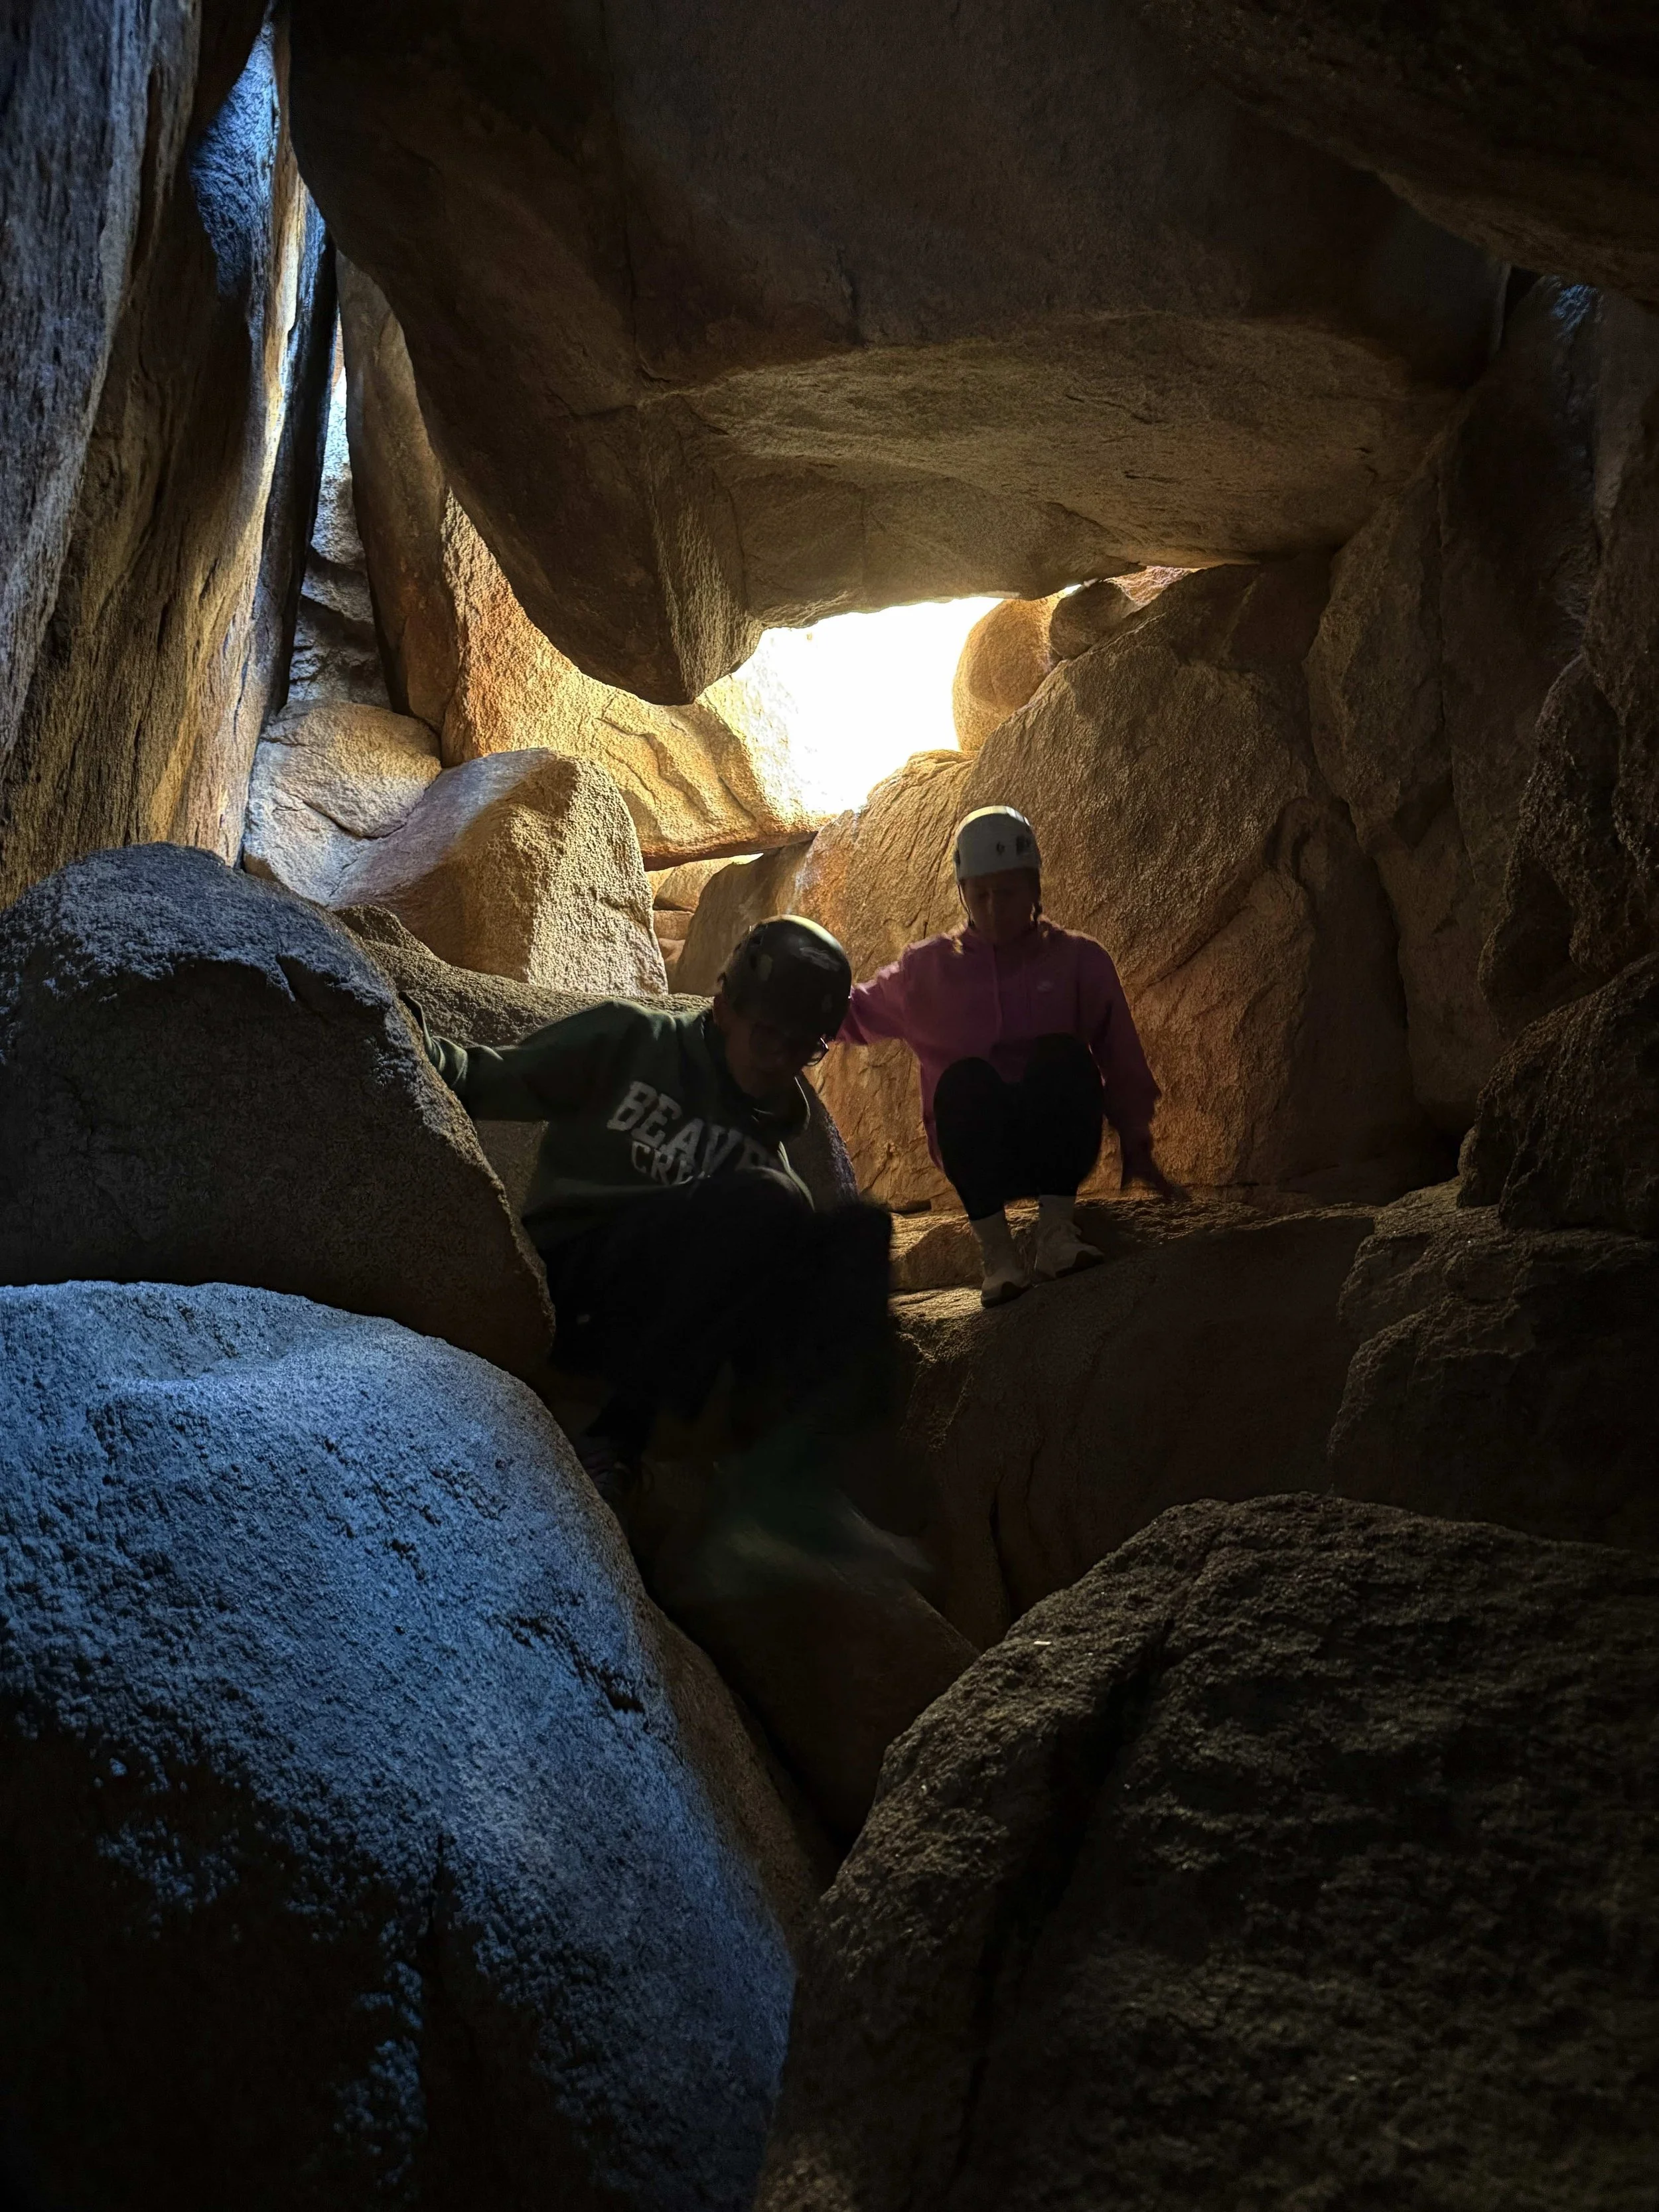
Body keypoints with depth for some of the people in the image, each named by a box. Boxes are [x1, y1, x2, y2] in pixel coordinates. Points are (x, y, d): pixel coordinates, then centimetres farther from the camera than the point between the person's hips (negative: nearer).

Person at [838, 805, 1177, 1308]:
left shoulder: (1080, 959, 6)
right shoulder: (928, 967, 8)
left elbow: (1121, 1062, 6)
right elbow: (855, 1013, 17)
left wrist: (1136, 1146, 0)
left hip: (1058, 1146, 0)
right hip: (976, 1148, 0)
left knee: (1063, 1054, -31)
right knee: (964, 1079, -34)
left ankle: (1056, 1232, -33)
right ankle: (996, 1251, -36)